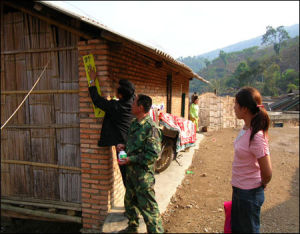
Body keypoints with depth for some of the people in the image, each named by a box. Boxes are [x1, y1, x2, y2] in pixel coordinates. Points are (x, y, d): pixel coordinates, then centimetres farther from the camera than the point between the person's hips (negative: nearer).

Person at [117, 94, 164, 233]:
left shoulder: (150, 127, -21)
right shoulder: (134, 124, 7)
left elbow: (153, 154, -23)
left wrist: (131, 159, -21)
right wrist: (124, 146, 2)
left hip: (143, 172, -9)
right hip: (131, 170, 9)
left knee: (148, 206, 3)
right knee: (130, 201, 23)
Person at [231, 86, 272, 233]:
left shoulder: (256, 137, -29)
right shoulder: (246, 128, -2)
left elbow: (267, 173, -24)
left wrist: (262, 185, -4)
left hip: (250, 193, -8)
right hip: (238, 188, 8)